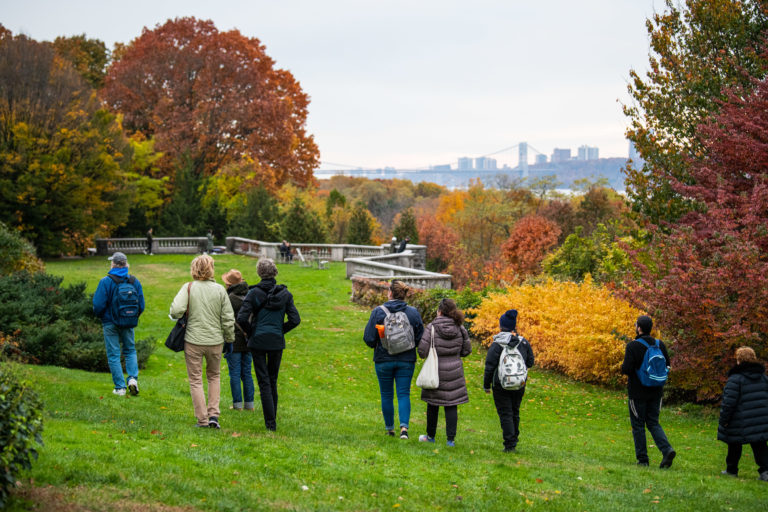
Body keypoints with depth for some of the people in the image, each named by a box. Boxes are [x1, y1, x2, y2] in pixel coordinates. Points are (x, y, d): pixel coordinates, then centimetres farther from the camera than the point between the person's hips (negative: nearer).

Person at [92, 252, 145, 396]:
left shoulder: (106, 282, -14)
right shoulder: (134, 281, -2)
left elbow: (98, 305, -13)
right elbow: (141, 305, 1)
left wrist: (101, 317, 8)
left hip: (110, 323, -3)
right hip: (128, 324, 3)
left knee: (113, 355, 5)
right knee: (130, 350, 19)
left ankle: (120, 387, 4)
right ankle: (133, 378, -2)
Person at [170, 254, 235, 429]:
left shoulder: (188, 288, -9)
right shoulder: (219, 290, -3)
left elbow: (176, 310, -21)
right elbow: (228, 318, 0)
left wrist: (178, 318, 2)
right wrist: (229, 339, 13)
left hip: (193, 341, -2)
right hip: (215, 341, 2)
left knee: (195, 380, 8)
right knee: (214, 376, 20)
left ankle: (202, 419, 7)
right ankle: (213, 414, 11)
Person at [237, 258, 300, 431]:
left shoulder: (254, 293, -9)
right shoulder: (284, 293, -1)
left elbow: (242, 318, -15)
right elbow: (295, 320, -4)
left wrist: (250, 332, 4)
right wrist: (281, 330, 11)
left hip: (258, 341, -3)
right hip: (277, 342, 3)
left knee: (264, 381, 1)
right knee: (273, 380, 17)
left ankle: (270, 422, -6)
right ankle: (272, 418, 23)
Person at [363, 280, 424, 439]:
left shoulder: (378, 312, -9)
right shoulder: (413, 312, -3)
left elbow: (368, 338, -9)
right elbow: (420, 338, 0)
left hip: (384, 360, -1)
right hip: (407, 360, 1)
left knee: (386, 395, 12)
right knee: (404, 394, 3)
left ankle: (389, 428, 21)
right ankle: (404, 426, -15)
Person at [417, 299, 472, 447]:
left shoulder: (431, 328, -12)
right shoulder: (460, 328, -2)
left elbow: (422, 351, -14)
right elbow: (467, 350, 6)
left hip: (435, 370, -2)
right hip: (454, 370, 2)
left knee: (433, 404, 13)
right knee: (451, 405, 6)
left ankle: (431, 436, 25)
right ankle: (451, 439, 3)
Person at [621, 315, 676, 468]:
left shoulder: (632, 346, -15)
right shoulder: (660, 345, 1)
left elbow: (626, 369, -20)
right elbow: (667, 365, 5)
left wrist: (623, 367, 2)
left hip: (638, 392, -5)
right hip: (656, 392, 5)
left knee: (638, 424, 6)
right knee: (653, 423, 13)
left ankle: (642, 458, 7)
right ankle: (667, 450, -9)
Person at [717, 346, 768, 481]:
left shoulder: (735, 379, -15)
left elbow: (728, 402, -16)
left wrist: (723, 420, -8)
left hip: (740, 423, -5)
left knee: (734, 446, 11)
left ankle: (731, 470, 22)